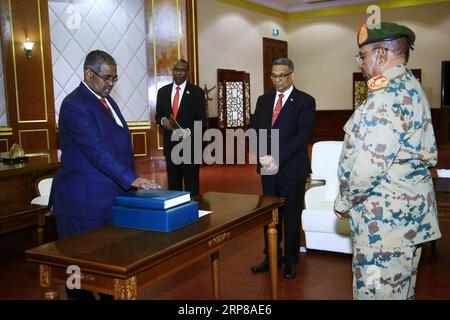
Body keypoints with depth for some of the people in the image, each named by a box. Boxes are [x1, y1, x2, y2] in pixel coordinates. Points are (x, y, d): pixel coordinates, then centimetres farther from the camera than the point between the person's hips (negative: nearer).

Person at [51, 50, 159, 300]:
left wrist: (130, 180, 11)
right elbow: (97, 150, -25)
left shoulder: (106, 100, 13)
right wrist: (131, 178, -29)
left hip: (111, 194, 8)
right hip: (85, 200, -8)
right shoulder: (75, 105, -15)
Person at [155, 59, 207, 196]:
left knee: (191, 184, 2)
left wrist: (188, 131, -22)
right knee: (173, 183, 10)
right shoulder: (163, 91, 9)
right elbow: (158, 115, 17)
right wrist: (163, 120, -7)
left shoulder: (197, 92, -2)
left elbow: (202, 120, -4)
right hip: (170, 144, 4)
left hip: (190, 145, -3)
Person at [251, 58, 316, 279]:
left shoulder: (305, 101, -5)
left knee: (291, 216, 7)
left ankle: (290, 260, 21)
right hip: (268, 168, 4)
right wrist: (263, 156, -10)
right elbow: (254, 130, 7)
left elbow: (303, 135, -14)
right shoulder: (263, 100, 11)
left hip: (292, 169, -4)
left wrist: (277, 157, -21)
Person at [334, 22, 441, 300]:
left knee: (376, 290, 0)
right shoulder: (412, 87, 13)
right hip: (410, 204, 10)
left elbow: (369, 165, -25)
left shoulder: (386, 96, -19)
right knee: (401, 286, 19)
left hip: (386, 212, -10)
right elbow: (429, 153, 16)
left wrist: (344, 202, -9)